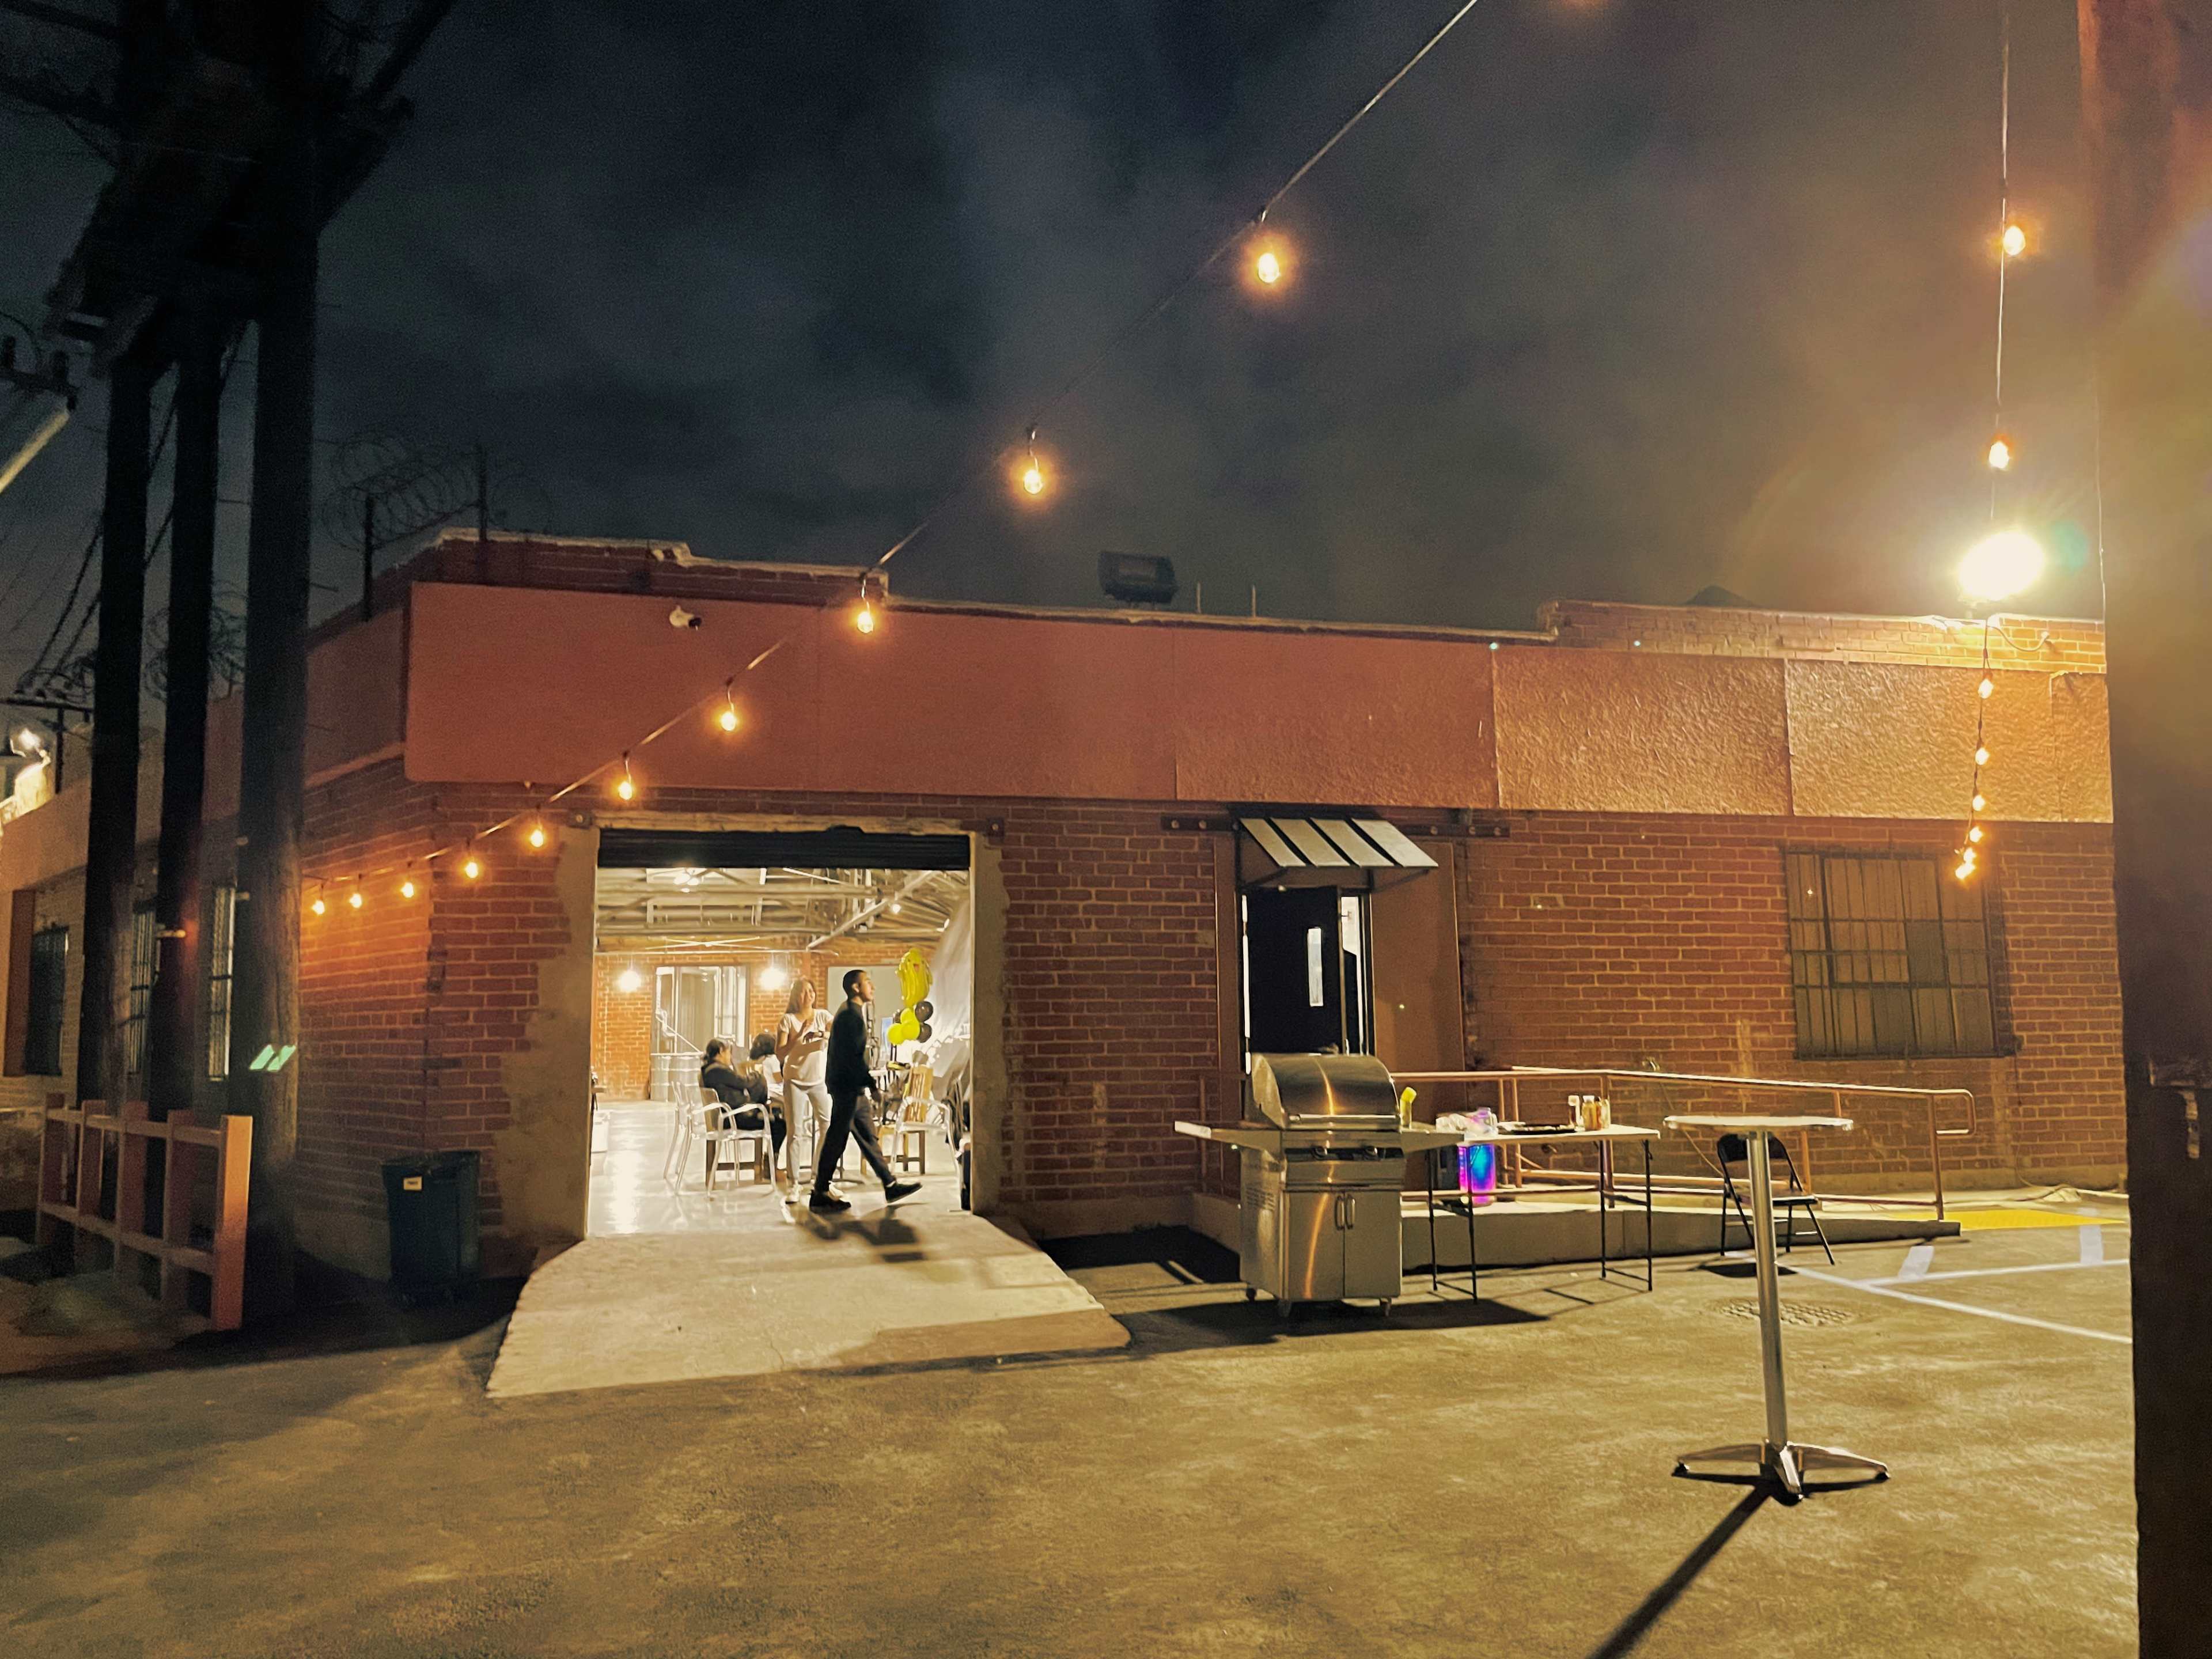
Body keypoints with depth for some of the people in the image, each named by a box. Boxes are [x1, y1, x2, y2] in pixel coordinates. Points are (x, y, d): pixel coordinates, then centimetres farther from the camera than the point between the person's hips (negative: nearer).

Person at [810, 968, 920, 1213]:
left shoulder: (853, 1013, 16)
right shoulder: (850, 1015, -17)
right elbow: (852, 1056, -22)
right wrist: (871, 1083, -19)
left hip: (853, 1087, 11)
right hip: (847, 1086, -11)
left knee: (867, 1136, 13)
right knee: (836, 1139, -3)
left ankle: (891, 1185, 19)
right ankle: (820, 1195, 4)